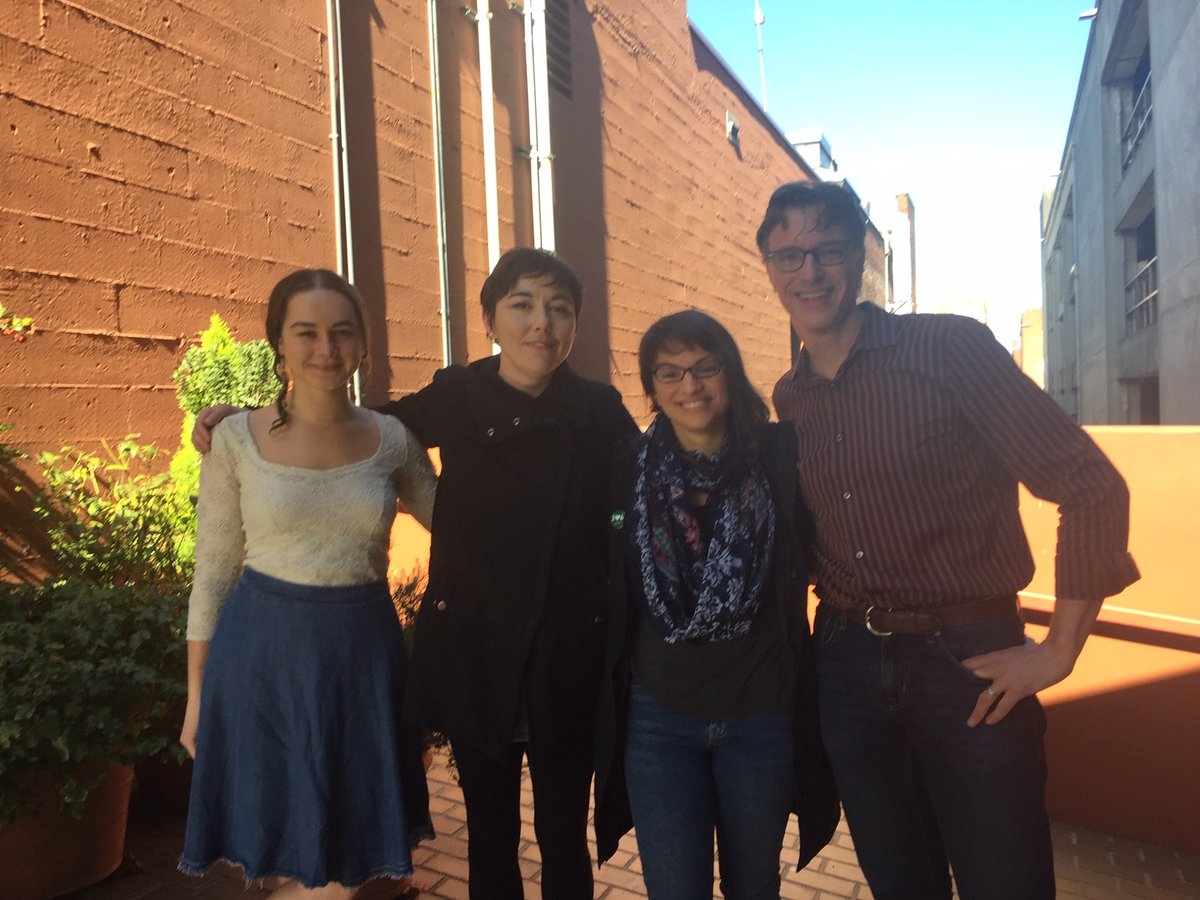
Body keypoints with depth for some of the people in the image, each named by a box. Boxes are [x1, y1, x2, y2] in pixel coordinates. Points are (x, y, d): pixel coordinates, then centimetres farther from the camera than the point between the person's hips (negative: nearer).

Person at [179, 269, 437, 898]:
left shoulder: (393, 440, -1)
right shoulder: (237, 439, -5)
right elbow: (214, 571, 0)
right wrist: (196, 692, 2)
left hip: (361, 650, 2)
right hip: (263, 650, -1)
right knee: (285, 841, 14)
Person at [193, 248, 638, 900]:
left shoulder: (599, 411, -5)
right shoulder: (456, 396, -3)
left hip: (568, 661, -1)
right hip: (473, 656, 1)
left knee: (564, 839, 14)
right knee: (489, 835, 18)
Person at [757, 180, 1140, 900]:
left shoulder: (949, 348, -12)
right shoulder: (788, 399, 5)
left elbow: (1092, 487, -13)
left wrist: (1059, 651, -12)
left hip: (967, 660, -4)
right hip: (847, 664, 5)